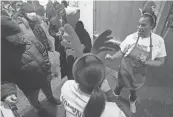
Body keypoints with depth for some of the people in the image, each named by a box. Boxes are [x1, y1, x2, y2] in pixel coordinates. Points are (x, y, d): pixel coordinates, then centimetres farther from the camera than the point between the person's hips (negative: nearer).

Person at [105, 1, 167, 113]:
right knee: (120, 85, 24)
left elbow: (160, 61, -8)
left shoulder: (159, 41, -16)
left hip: (140, 74, 2)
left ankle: (132, 101, 63)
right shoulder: (131, 37, -20)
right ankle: (115, 95, 60)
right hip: (125, 70, -1)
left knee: (134, 89, 28)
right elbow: (121, 52, -7)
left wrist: (147, 62, -26)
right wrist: (112, 57, -24)